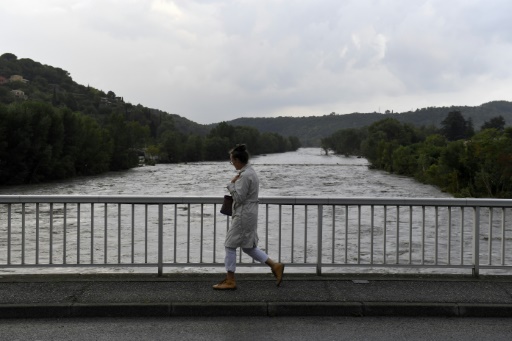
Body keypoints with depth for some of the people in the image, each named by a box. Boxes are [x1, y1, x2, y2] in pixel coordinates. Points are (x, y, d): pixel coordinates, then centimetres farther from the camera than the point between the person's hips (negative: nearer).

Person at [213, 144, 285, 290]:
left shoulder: (245, 175, -19)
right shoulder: (250, 171, 13)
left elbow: (239, 197, -20)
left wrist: (231, 184, -10)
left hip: (243, 216, -10)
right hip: (249, 214, 10)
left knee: (230, 245, 0)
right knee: (248, 247, 16)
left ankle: (230, 280, 8)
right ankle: (275, 266, 15)